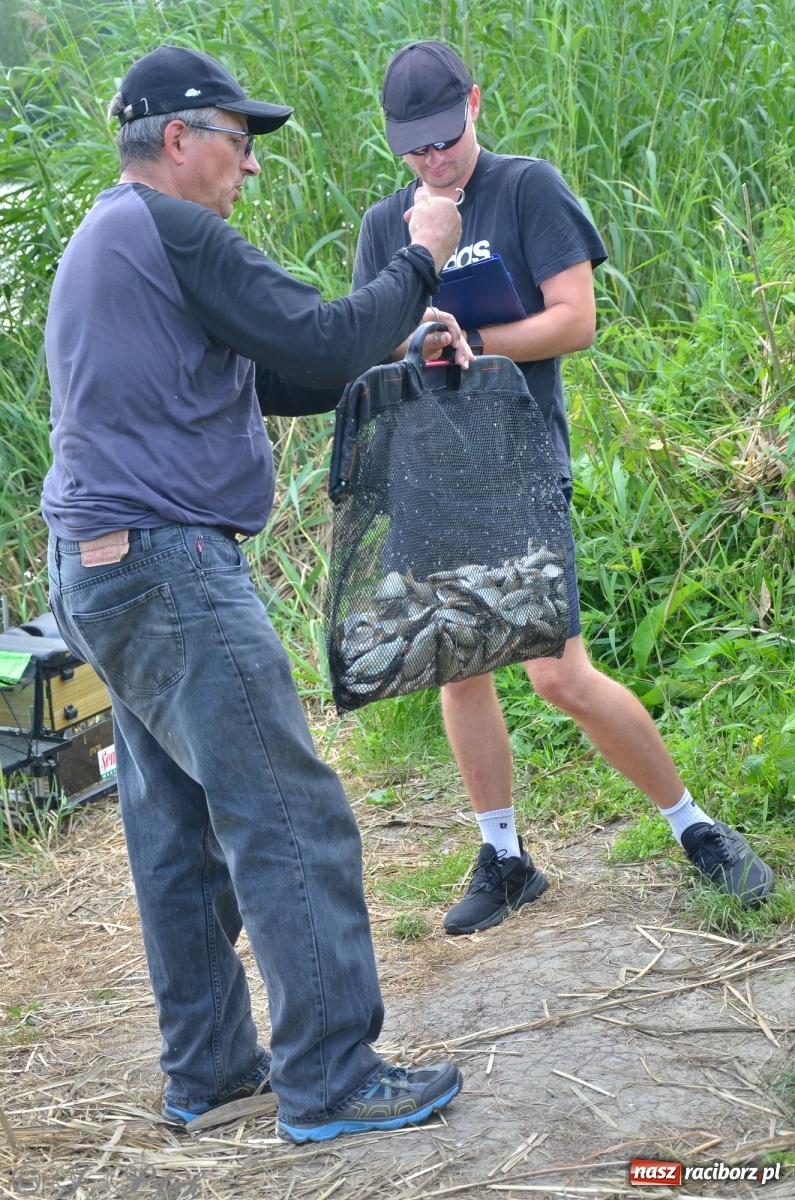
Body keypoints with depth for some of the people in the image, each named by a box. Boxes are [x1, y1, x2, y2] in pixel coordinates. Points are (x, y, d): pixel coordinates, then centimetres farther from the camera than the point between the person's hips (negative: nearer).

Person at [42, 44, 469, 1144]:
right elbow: (317, 345, -15)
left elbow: (268, 378, 22)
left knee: (180, 830, 13)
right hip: (167, 567, -11)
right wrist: (420, 263, 0)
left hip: (103, 571, 11)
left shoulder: (107, 244, 22)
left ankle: (209, 1064, 20)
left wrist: (404, 352, 15)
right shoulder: (170, 231, -11)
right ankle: (330, 1081, -4)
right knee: (291, 820, -8)